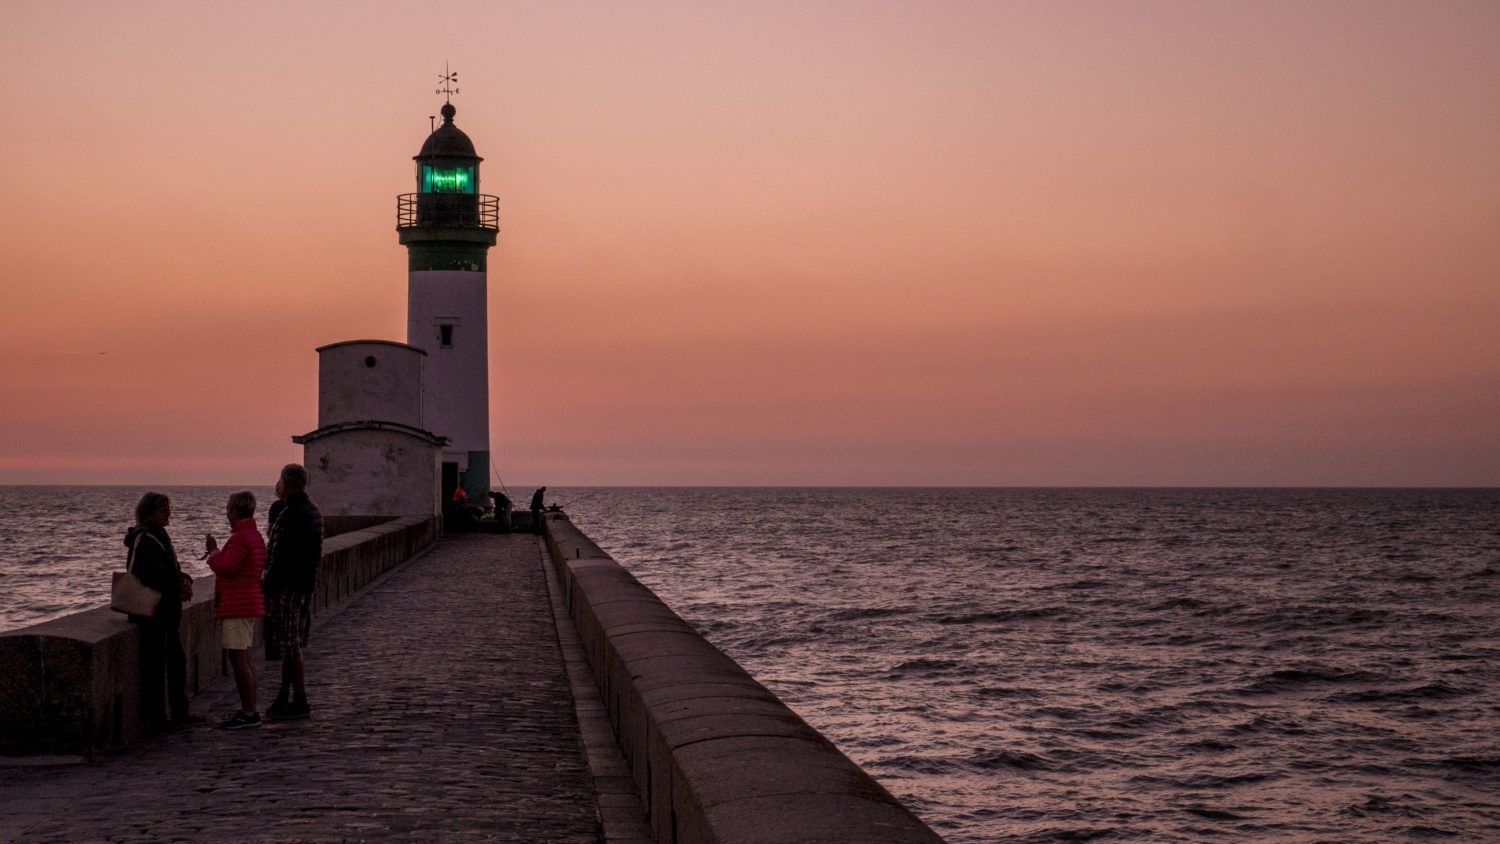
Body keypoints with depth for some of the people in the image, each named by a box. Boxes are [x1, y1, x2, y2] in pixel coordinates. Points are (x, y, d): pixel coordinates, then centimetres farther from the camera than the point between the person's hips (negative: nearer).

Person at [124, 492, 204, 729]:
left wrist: (185, 581, -2)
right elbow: (153, 575, -22)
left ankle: (180, 713, 20)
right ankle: (155, 716, 0)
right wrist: (180, 588, -14)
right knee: (155, 663, -5)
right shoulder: (143, 540, -14)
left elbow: (172, 569, 18)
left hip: (168, 610, 10)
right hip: (153, 610, -10)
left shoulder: (161, 536, 15)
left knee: (177, 659, 12)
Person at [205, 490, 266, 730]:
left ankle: (249, 712, -9)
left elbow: (227, 569, -20)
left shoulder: (240, 538, -18)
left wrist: (213, 551, -6)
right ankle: (249, 710, 17)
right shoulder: (255, 535, 15)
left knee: (239, 660, -9)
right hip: (249, 603, 11)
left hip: (237, 607, -11)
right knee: (244, 659, 14)